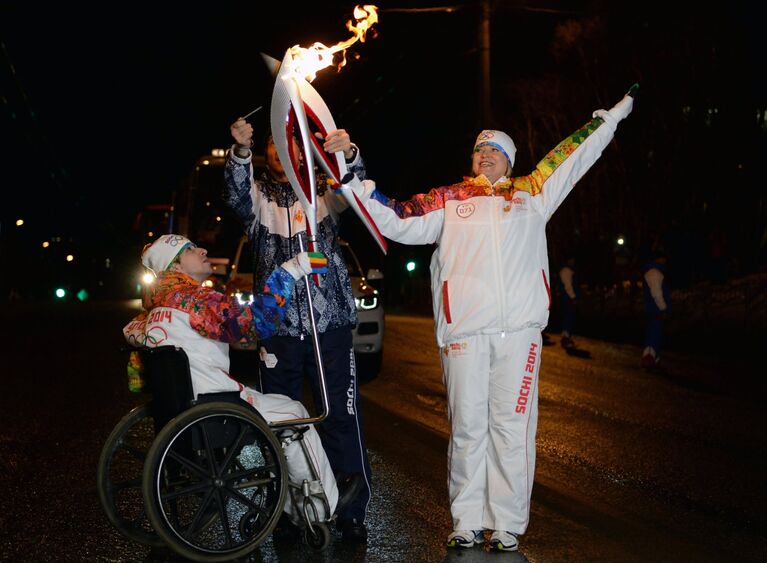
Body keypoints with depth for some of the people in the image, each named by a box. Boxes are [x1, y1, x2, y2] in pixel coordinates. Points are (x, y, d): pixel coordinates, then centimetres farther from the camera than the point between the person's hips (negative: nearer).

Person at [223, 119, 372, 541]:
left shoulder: (323, 191, 10)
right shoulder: (259, 196, 11)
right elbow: (237, 196, -13)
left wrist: (349, 154, -36)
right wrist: (241, 151, -33)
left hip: (329, 321, -1)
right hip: (277, 325, 1)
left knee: (342, 416, -1)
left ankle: (352, 510, 4)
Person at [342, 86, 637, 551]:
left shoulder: (532, 193, 16)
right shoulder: (448, 200, 13)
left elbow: (575, 155, 23)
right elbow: (399, 223, 7)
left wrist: (615, 113, 28)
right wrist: (358, 182, -2)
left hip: (519, 328, 0)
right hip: (464, 329, 0)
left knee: (512, 427, 2)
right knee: (467, 426, 4)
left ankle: (508, 524, 9)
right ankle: (468, 521, 13)